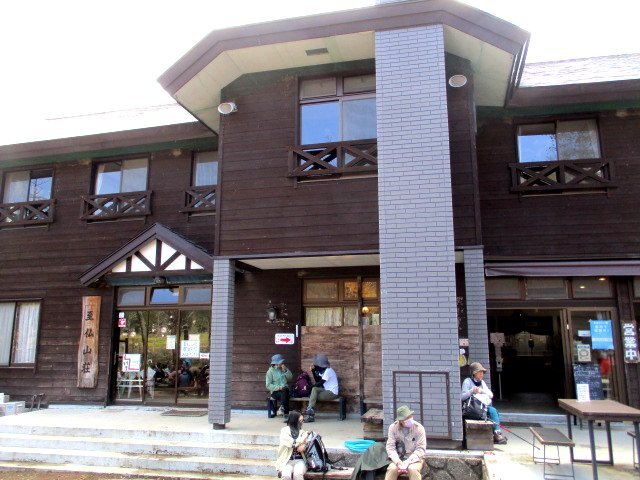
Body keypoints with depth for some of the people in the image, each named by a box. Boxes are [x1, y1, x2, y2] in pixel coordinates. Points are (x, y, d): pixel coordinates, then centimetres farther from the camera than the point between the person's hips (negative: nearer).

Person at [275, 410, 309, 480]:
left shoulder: (302, 432, 9)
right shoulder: (285, 430, 0)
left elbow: (301, 449, 0)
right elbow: (293, 444, -12)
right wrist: (304, 436, -5)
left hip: (299, 460, 2)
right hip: (287, 461, -1)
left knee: (298, 474, -31)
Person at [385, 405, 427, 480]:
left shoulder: (419, 428, -10)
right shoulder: (393, 427, -6)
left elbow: (420, 449, -11)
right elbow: (390, 447, -6)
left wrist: (409, 461, -23)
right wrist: (397, 460, -23)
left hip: (415, 458, -1)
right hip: (398, 458, 1)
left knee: (413, 469, -33)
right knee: (392, 469, -29)